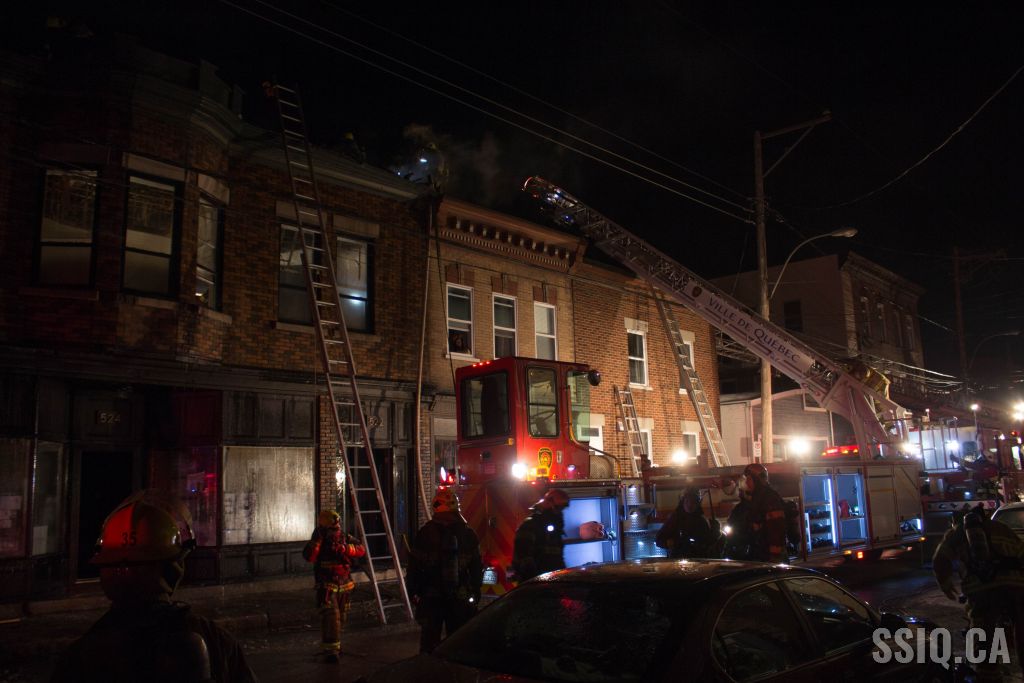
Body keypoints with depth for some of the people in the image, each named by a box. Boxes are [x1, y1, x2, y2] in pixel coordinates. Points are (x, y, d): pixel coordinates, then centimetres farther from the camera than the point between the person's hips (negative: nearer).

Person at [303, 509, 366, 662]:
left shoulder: (346, 538, 2)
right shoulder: (317, 541, -6)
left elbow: (361, 550, -9)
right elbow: (308, 556, -23)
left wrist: (345, 549, -24)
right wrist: (317, 539, -30)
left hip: (345, 585, 5)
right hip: (327, 586, -4)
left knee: (341, 618, 17)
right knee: (330, 617, -17)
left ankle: (334, 644, 36)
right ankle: (330, 650, -16)